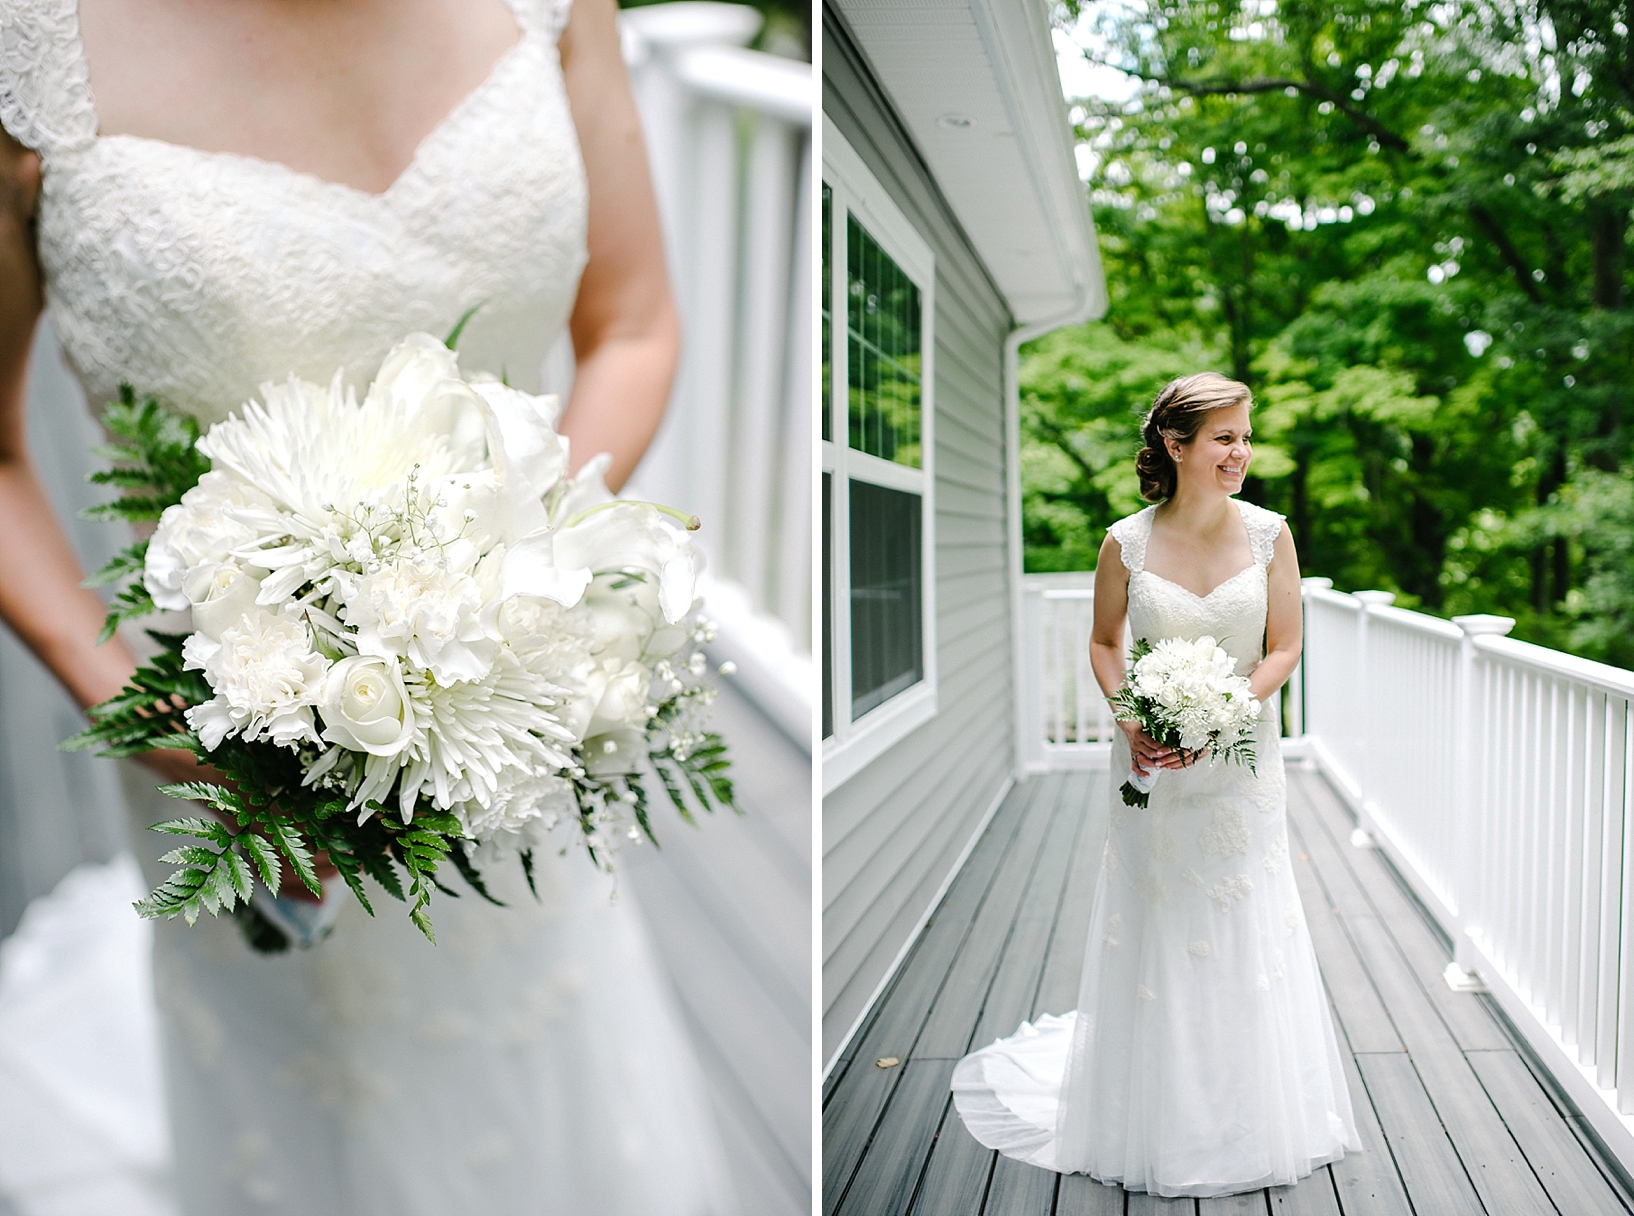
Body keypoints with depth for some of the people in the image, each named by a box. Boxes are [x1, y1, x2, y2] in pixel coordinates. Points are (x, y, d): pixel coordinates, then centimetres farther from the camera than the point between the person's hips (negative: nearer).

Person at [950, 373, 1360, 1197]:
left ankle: (1247, 1119, 29)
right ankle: (1158, 1121, 27)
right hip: (1153, 764, -1)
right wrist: (1132, 720, -11)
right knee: (1156, 937, 8)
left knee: (1245, 935, 8)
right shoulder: (1128, 543, -8)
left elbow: (1284, 650, -3)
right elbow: (1103, 644, 5)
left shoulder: (1268, 534, -5)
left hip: (1241, 760, 1)